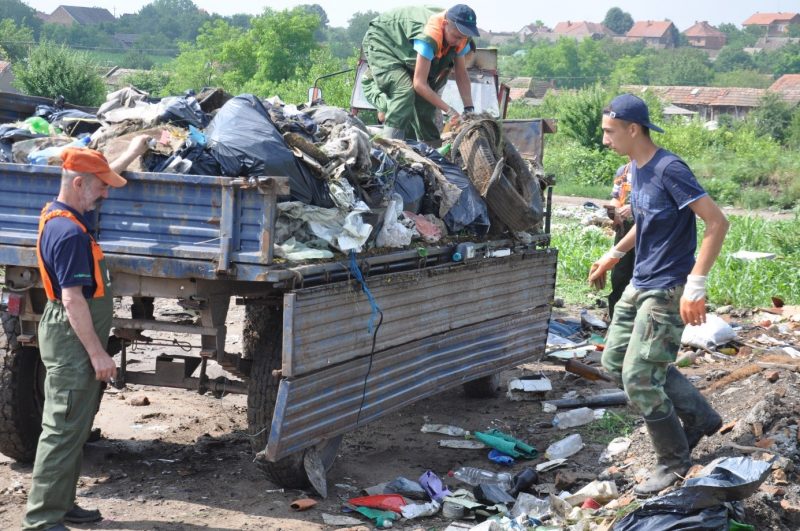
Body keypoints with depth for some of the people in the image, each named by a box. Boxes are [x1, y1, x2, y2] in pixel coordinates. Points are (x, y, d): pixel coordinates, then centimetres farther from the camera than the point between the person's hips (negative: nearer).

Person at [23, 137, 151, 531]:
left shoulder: (59, 214, 8)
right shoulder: (70, 233, -22)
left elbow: (98, 178, 29)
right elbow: (73, 300, -25)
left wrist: (131, 154, 36)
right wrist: (97, 353, -23)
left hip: (74, 340, 11)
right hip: (73, 341, -11)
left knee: (74, 428, 16)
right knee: (63, 430, -7)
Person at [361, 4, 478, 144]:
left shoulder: (460, 40, -18)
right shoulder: (429, 38, -41)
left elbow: (462, 75, -9)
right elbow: (419, 83, -39)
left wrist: (469, 109, -21)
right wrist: (449, 110, -38)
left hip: (405, 50, 8)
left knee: (426, 97, 1)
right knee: (404, 91, -28)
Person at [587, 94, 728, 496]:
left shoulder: (669, 170, -21)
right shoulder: (636, 168, 6)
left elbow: (717, 222, -24)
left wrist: (695, 285, -28)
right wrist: (613, 255, 25)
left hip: (667, 290, -10)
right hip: (640, 283, 10)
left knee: (639, 378, -8)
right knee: (614, 360, 14)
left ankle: (674, 460, 13)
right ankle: (699, 417, 26)